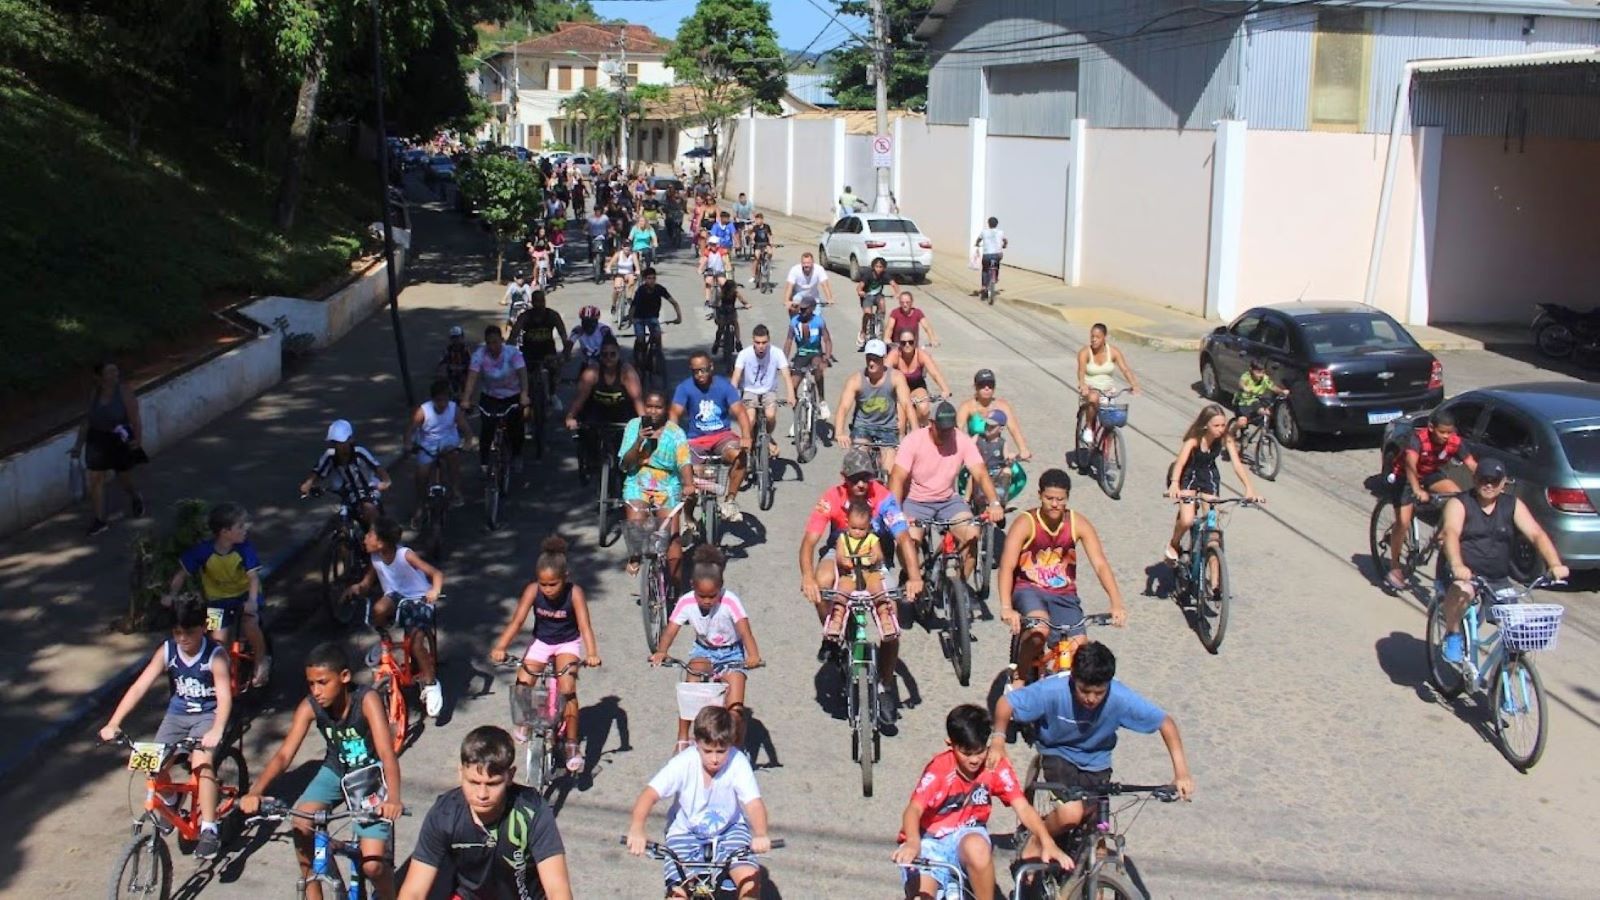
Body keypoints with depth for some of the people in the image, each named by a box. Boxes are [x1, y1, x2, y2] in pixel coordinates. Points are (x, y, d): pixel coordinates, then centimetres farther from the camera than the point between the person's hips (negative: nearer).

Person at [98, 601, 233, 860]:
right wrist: (113, 723, -25)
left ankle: (209, 830, -22)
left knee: (201, 762, -29)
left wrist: (217, 731, -47)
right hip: (177, 714, 4)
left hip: (209, 715, -4)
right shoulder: (167, 651, -10)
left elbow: (224, 695, -29)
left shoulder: (215, 654, -19)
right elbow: (139, 687, -15)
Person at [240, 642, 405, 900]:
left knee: (372, 865, -15)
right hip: (336, 771, 4)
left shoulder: (366, 700, -29)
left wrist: (393, 799, -54)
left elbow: (387, 753, -38)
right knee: (300, 825, -22)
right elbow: (284, 755, -22)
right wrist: (254, 792, -40)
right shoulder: (309, 707, -18)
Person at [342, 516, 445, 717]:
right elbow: (366, 584, 4)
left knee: (415, 642, -24)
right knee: (379, 609, -32)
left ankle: (430, 684, -5)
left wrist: (435, 591, -43)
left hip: (419, 600, -4)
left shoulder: (406, 555, -20)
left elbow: (436, 574, -23)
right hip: (396, 597, 4)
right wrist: (356, 588, -20)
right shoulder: (375, 558, -5)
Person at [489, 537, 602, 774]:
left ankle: (572, 745, -9)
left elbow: (585, 626, -33)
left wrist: (592, 653, -49)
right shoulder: (533, 590, -20)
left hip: (568, 643, -3)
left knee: (567, 689, -21)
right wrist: (500, 647, -39)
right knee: (522, 685, -12)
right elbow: (517, 621, -25)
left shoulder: (574, 593, -26)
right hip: (541, 641, 3)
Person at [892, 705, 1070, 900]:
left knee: (976, 848, -34)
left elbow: (1023, 808, -16)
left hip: (967, 836, 2)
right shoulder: (939, 769, -19)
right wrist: (913, 843, -53)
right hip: (930, 841, -2)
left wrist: (1048, 843, -33)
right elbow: (914, 809, -31)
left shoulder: (996, 766, -10)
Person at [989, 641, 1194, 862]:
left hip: (1096, 763, 3)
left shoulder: (1121, 698, -28)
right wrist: (998, 740, -29)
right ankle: (1036, 842, 4)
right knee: (1070, 813, -26)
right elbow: (1006, 702, -19)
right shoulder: (1052, 691, -31)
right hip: (1058, 754, -2)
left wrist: (1181, 771, -24)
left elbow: (1165, 722, -18)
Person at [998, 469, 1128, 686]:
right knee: (1040, 631, -33)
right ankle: (1018, 678, -8)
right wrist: (1006, 608, -40)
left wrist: (1117, 604, -28)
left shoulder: (1078, 523, -8)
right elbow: (1007, 567, -25)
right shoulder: (1025, 523, -16)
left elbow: (1100, 564, -13)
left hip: (1064, 594, 3)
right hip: (1029, 589, -3)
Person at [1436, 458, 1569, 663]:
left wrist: (1555, 565, -26)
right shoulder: (1459, 504, -6)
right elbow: (1451, 533, -25)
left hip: (1497, 582, 4)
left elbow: (1537, 535, -6)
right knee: (1462, 590, -37)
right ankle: (1452, 635, -12)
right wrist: (1457, 566, -45)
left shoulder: (1513, 505, 6)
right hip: (1461, 576, -4)